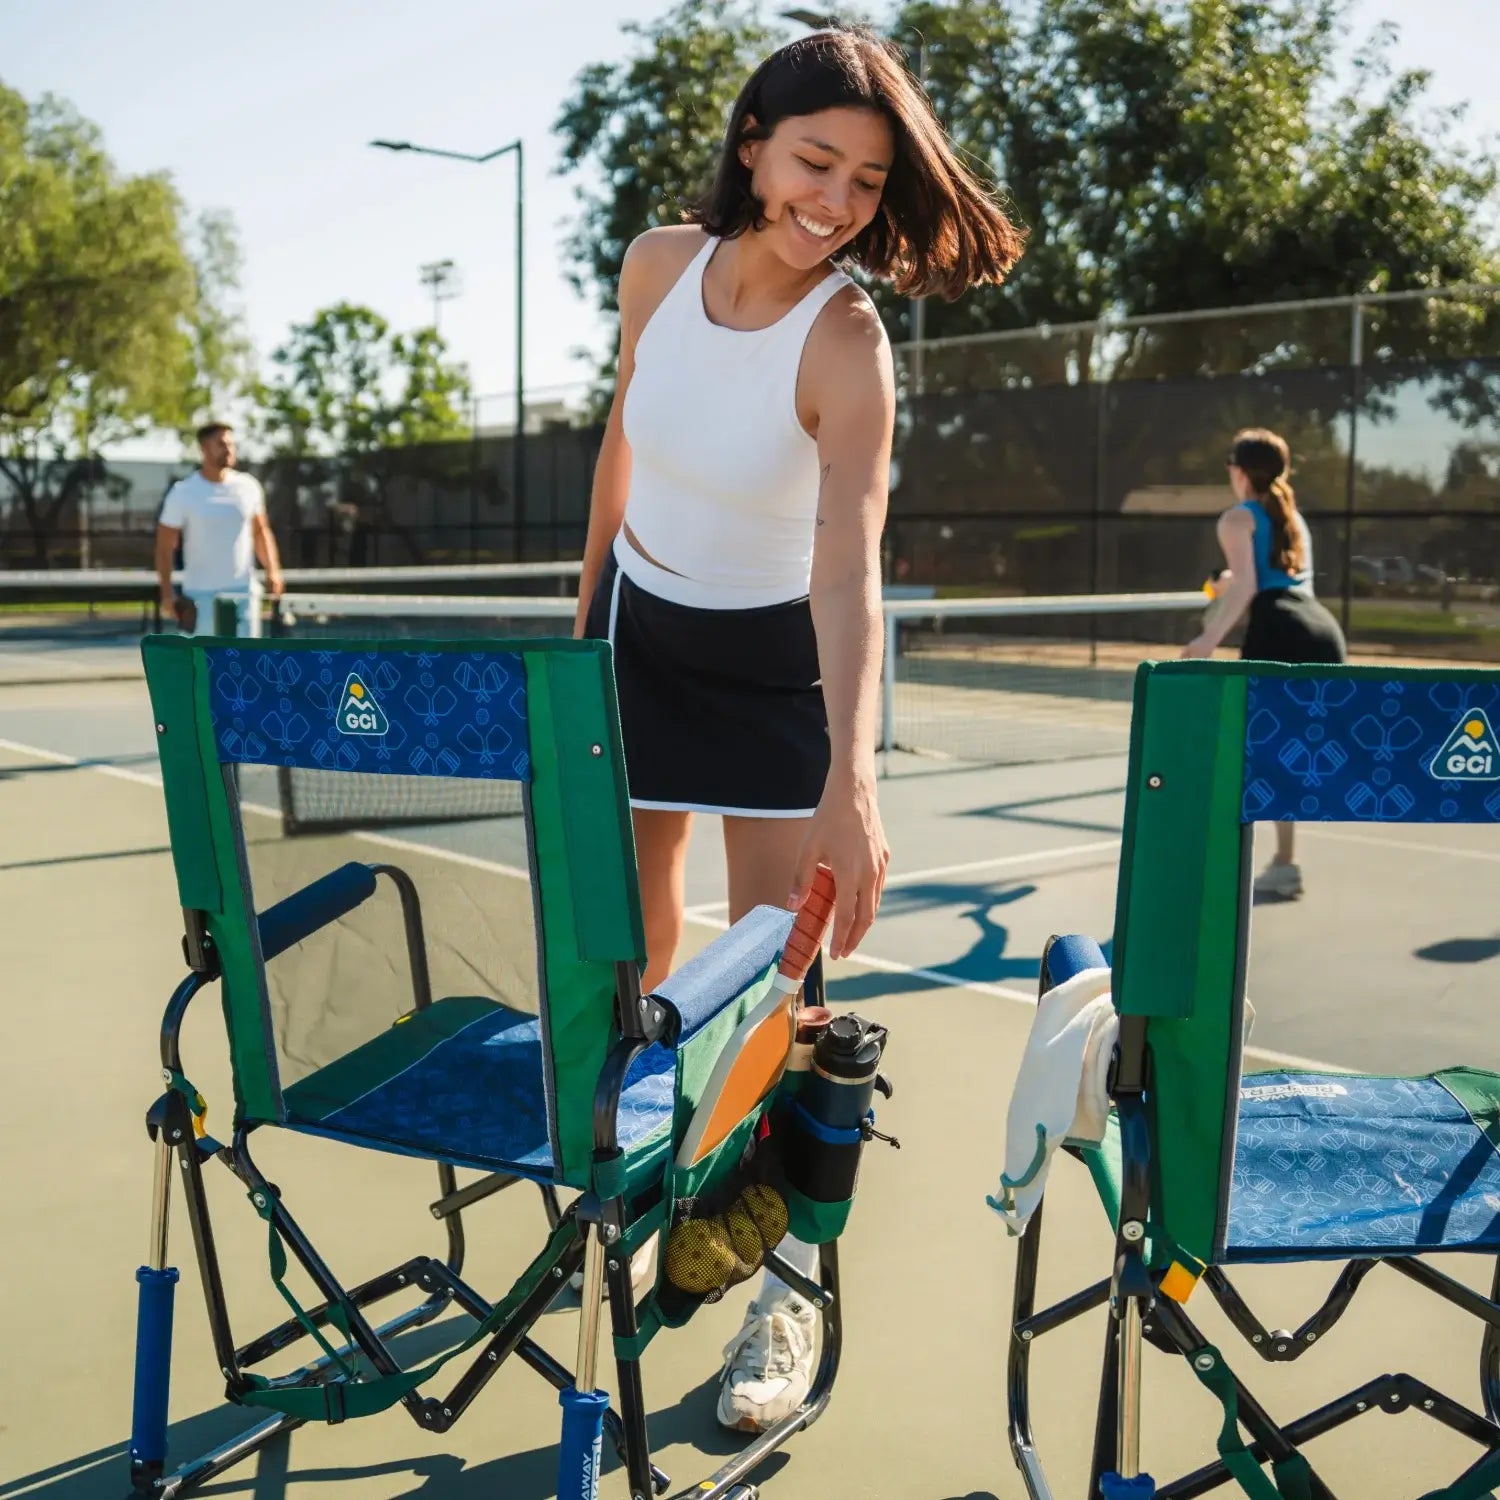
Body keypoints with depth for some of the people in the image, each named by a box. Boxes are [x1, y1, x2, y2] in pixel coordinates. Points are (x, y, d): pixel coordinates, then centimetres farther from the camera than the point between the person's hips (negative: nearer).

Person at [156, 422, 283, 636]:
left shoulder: (248, 486, 4)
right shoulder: (182, 493, -5)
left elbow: (261, 532, 16)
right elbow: (165, 546, -3)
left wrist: (272, 570, 2)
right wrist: (167, 593, -11)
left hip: (243, 591, 2)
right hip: (200, 594, -2)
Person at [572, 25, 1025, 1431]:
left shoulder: (848, 342, -26)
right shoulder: (659, 263, -12)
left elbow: (847, 569, -40)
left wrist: (852, 781, -53)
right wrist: (586, 605, 13)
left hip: (779, 664, -4)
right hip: (639, 630, 4)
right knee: (634, 965, 12)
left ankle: (789, 1292, 10)